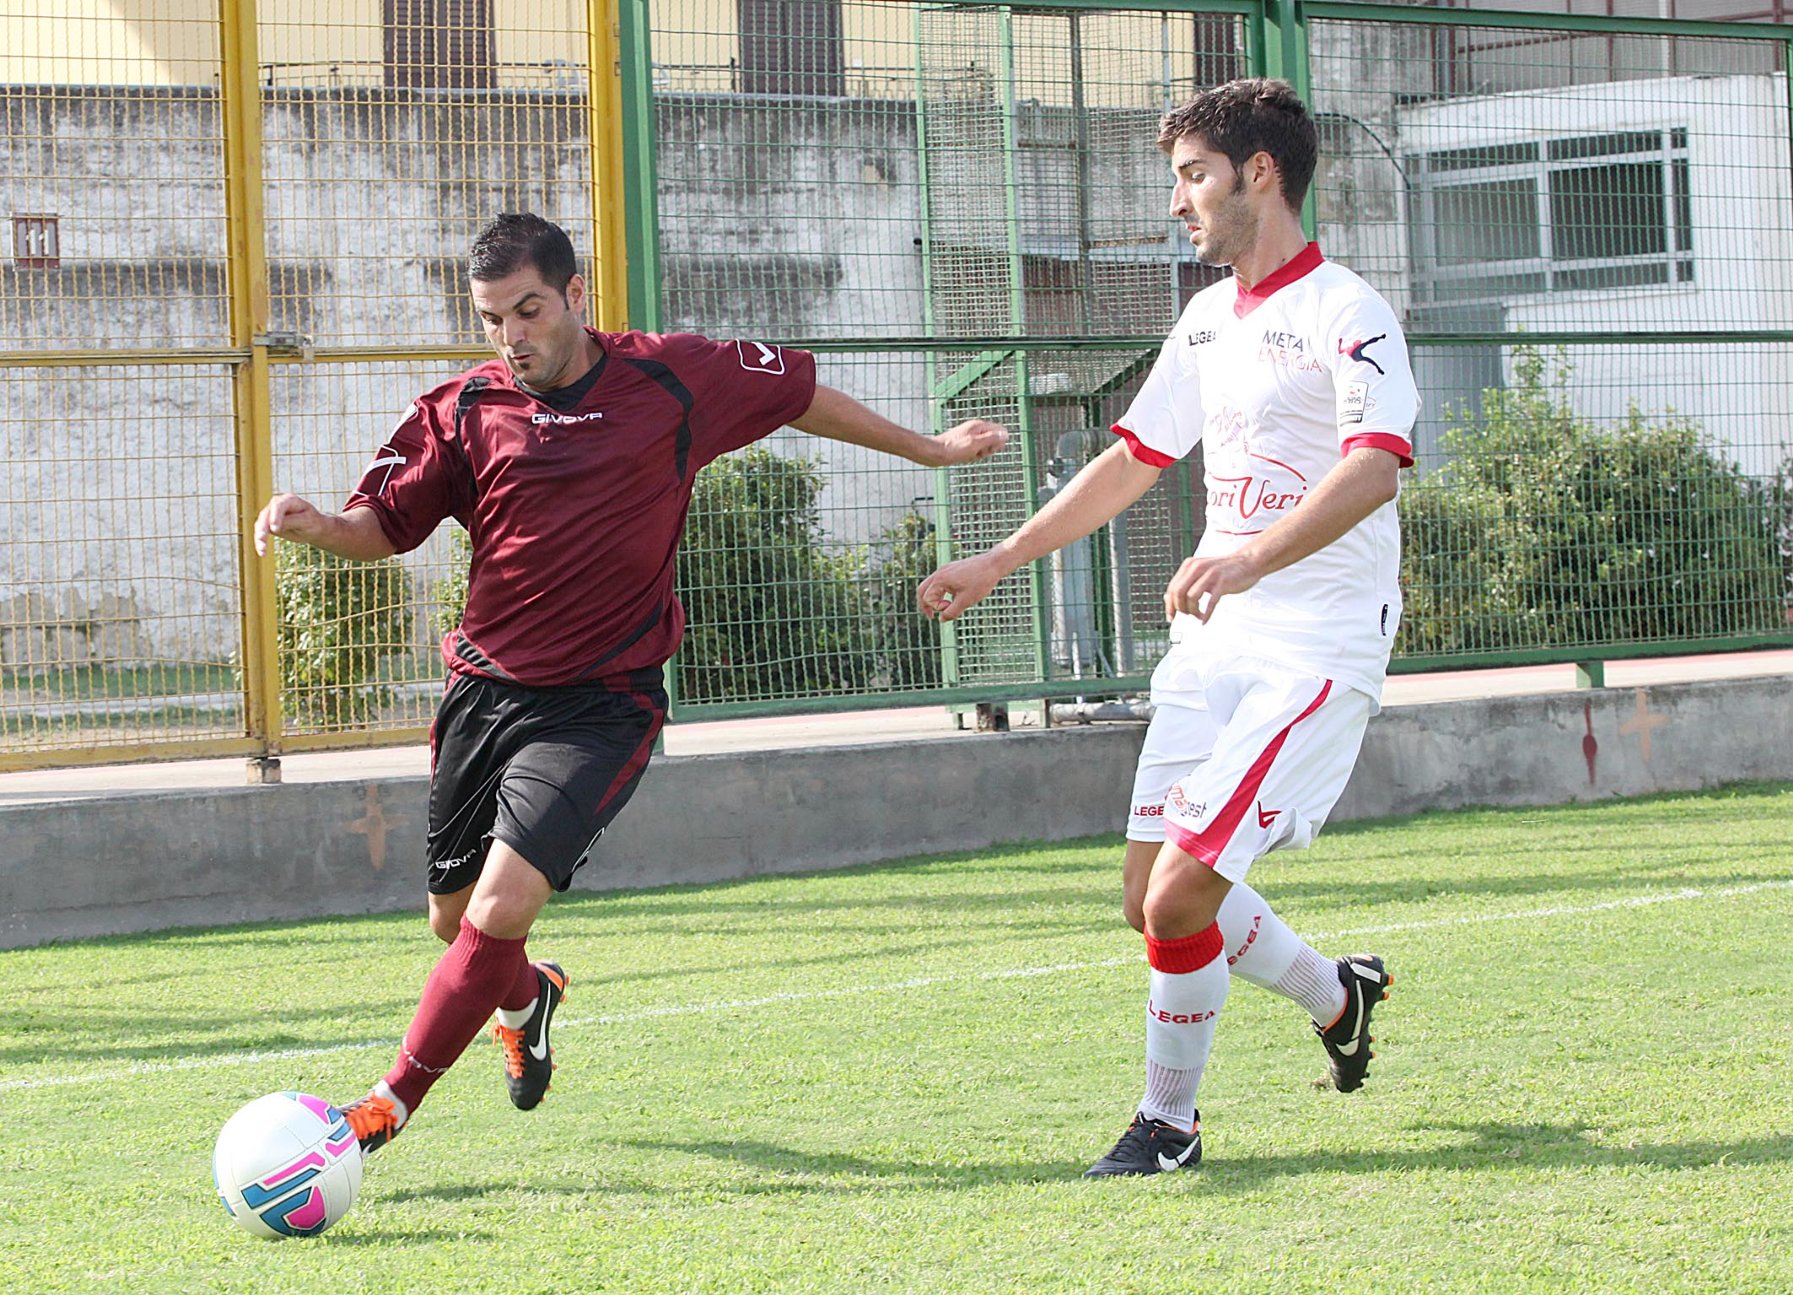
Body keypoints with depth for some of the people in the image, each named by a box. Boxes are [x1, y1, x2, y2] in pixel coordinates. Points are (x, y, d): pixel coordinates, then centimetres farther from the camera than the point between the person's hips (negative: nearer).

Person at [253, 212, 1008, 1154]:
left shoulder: (671, 378, -5)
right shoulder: (463, 411, -1)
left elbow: (800, 395, 10)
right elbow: (383, 526, 2)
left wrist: (928, 448, 20)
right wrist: (312, 524, -21)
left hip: (601, 704, -3)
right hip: (485, 688, 3)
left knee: (502, 909, -20)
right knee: (455, 917, 14)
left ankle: (391, 1103, -6)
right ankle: (524, 998, 51)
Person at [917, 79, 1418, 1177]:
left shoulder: (1348, 314, -11)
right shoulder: (1208, 322, 16)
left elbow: (1375, 465, -28)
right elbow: (1133, 462, 27)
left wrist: (1248, 559, -43)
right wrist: (997, 563, 26)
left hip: (1318, 652, -8)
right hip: (1216, 642, 8)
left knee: (1181, 892, -16)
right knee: (1151, 897, 4)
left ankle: (1170, 1119, 3)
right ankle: (1336, 994, 29)